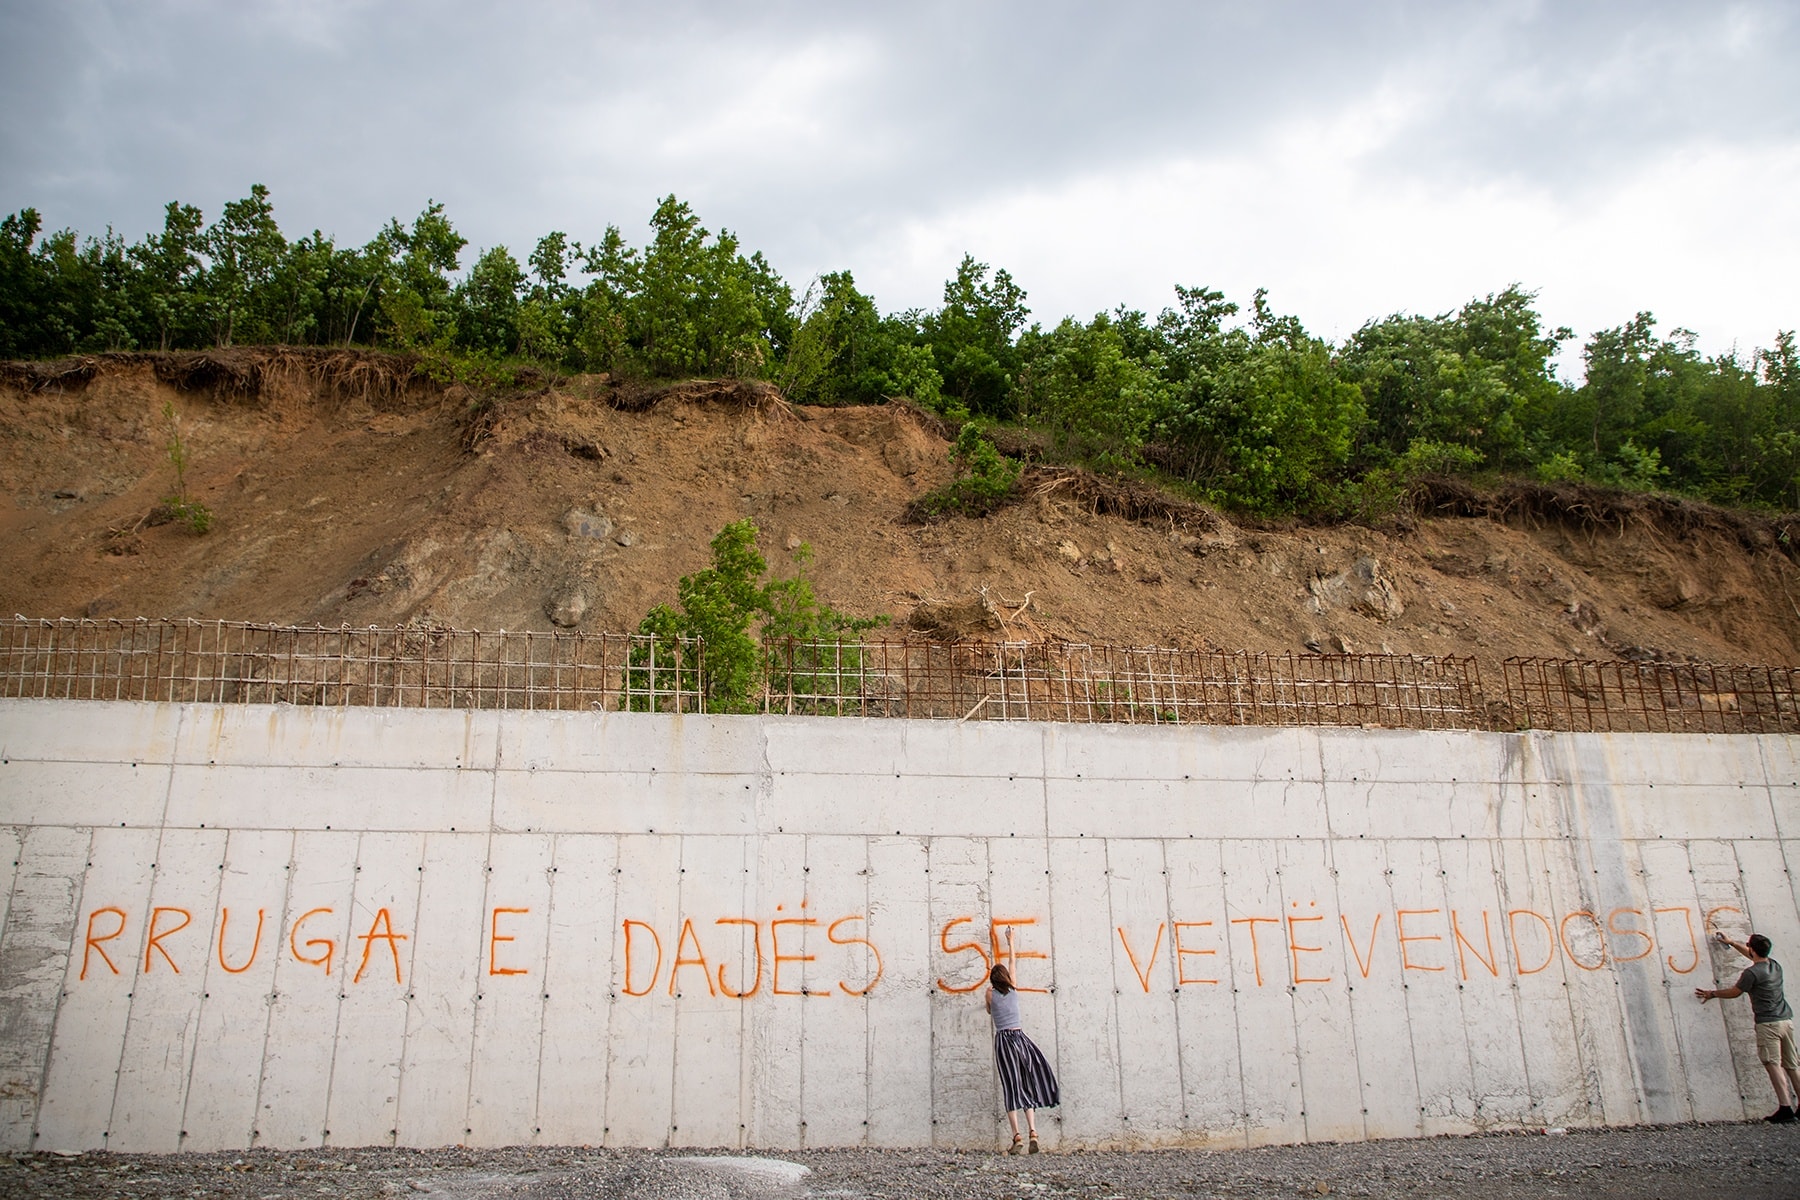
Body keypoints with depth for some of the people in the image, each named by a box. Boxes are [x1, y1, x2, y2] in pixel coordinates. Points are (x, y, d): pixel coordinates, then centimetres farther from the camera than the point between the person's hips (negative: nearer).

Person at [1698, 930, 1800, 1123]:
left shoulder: (1752, 973, -13)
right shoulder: (1775, 965, 10)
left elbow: (1734, 992, 0)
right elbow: (1754, 956, 32)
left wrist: (1712, 993, 15)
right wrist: (1731, 943, 41)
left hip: (1768, 1023, -8)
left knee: (1773, 1064, -9)